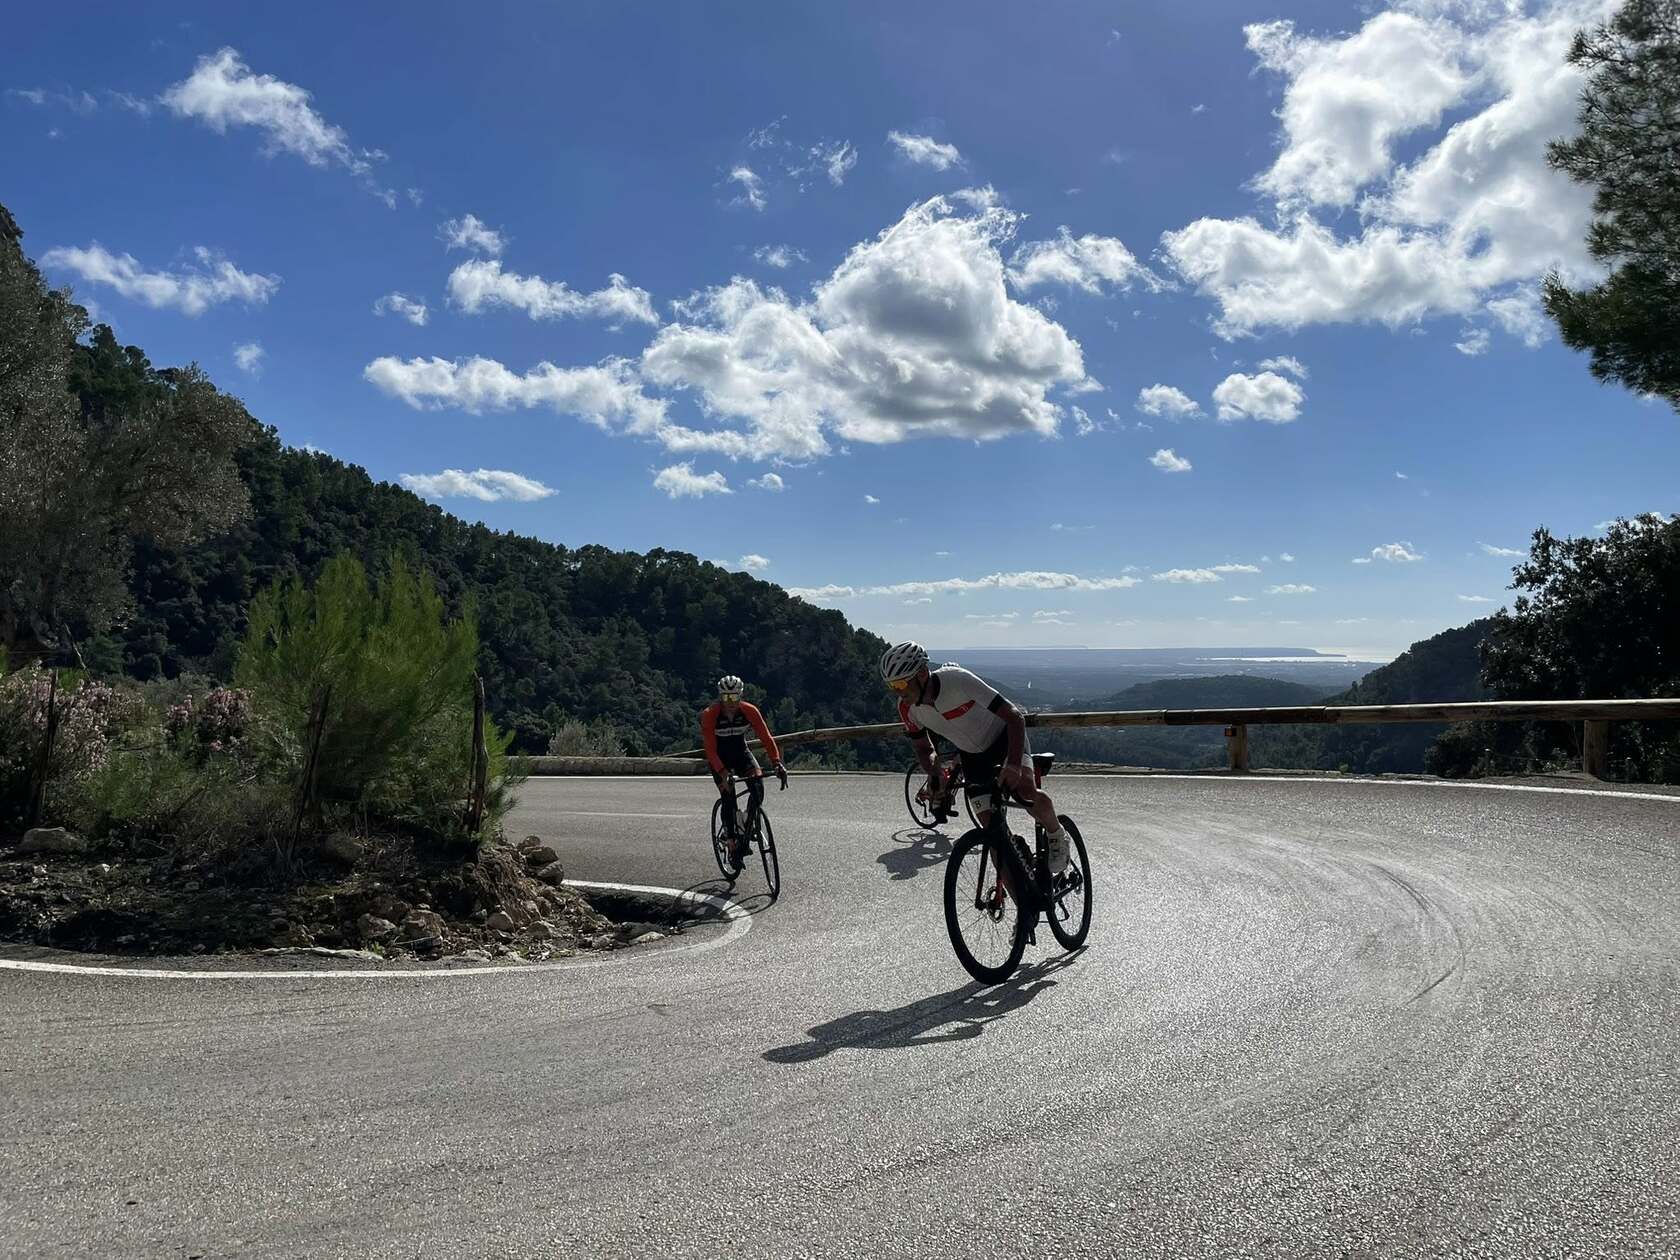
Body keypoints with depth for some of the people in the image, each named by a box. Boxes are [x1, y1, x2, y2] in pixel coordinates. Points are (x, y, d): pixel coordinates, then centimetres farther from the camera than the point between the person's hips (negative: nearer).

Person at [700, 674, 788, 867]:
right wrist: (723, 773, -42)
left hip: (740, 751, 2)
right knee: (728, 797, -16)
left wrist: (777, 763, -36)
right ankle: (733, 846, -3)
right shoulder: (710, 715, -26)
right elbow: (710, 749, -29)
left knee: (758, 788, -20)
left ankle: (745, 836, -4)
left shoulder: (749, 711, -21)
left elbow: (766, 737, -22)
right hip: (719, 756, -2)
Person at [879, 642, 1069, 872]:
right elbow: (924, 748, 1)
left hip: (1004, 736, -5)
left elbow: (1015, 717, -34)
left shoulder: (958, 680, -34)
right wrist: (934, 773, -21)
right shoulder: (907, 708, -17)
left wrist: (1014, 765, -47)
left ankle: (1057, 836, -1)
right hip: (973, 756, 5)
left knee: (1025, 790, -31)